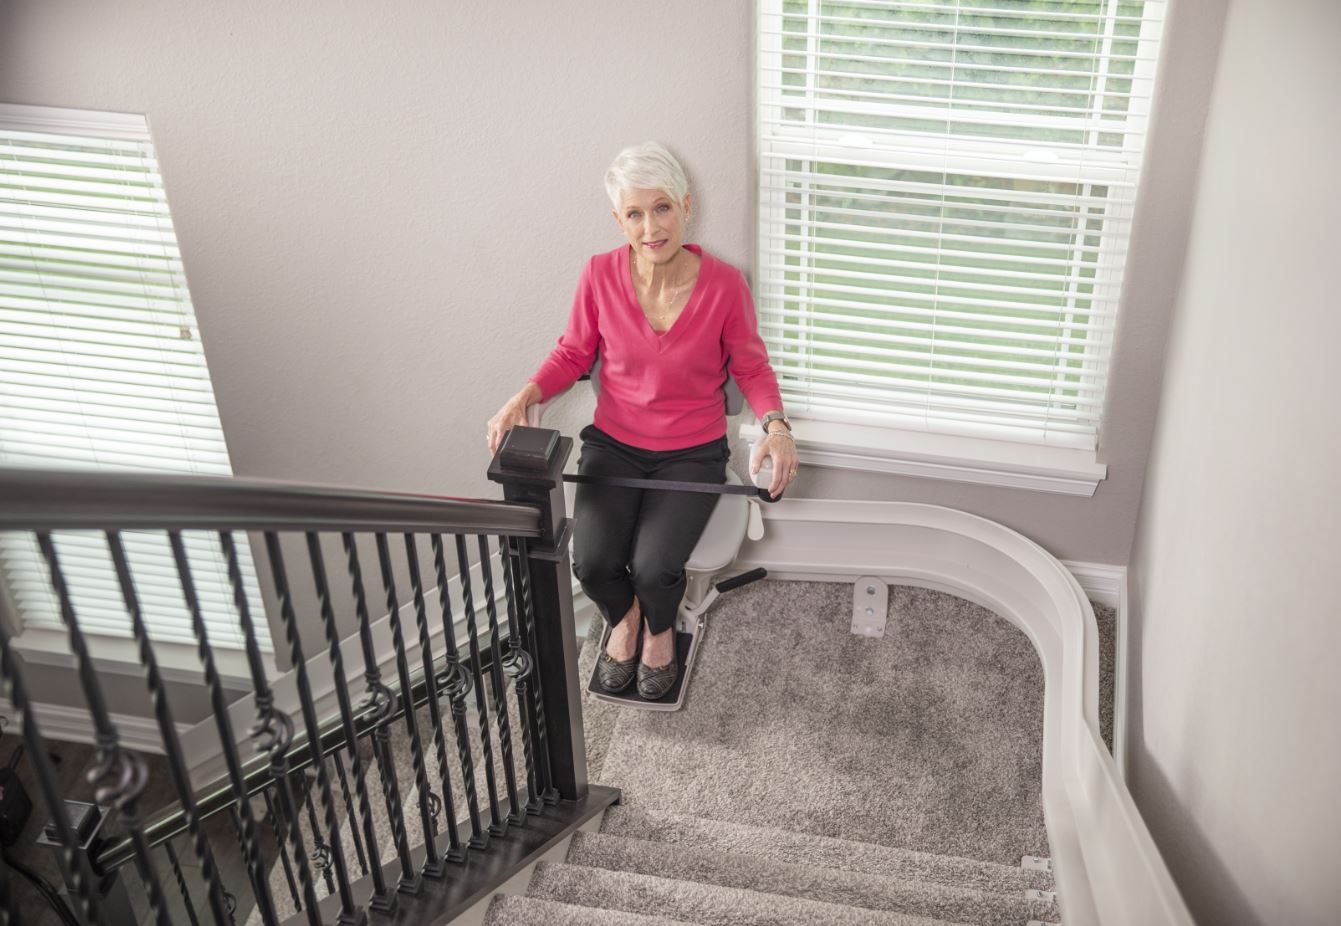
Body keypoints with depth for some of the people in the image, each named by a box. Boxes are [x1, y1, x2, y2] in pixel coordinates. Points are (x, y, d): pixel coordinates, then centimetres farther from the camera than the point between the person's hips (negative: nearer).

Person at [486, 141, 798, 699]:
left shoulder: (724, 285, -16)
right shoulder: (600, 275, -12)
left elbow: (751, 367, -2)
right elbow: (573, 353, 4)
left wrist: (776, 425, -21)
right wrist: (525, 396, -13)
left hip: (692, 452, -1)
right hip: (613, 444, 2)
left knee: (654, 567, -22)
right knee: (592, 562, -20)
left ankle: (660, 628, 18)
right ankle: (623, 617, 19)